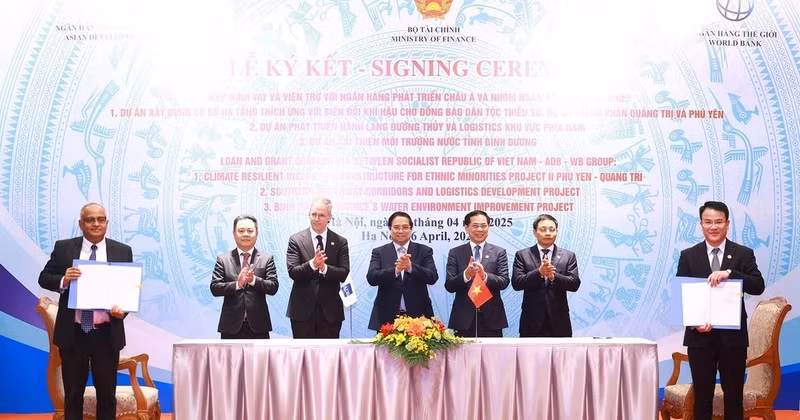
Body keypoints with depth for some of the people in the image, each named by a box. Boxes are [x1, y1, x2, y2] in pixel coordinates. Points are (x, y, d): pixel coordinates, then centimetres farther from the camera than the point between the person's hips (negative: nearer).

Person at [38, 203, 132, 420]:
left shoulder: (122, 251, 3)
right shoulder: (63, 248, 3)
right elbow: (44, 278, 3)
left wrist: (123, 308, -16)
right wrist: (63, 281, -18)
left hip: (107, 334, 0)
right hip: (73, 333, 0)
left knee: (107, 394, 9)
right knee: (73, 394, 11)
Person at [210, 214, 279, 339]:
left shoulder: (267, 258, 6)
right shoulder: (223, 259, 6)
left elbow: (273, 287, -2)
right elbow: (214, 288, -2)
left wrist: (254, 280, -20)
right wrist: (237, 284, -19)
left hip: (258, 325, 0)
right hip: (231, 325, 0)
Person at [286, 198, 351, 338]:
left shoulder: (340, 242, 4)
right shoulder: (296, 240, 0)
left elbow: (344, 274, -5)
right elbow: (292, 272, -9)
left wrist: (324, 268, -24)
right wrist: (312, 264, -27)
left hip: (330, 310, 1)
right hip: (303, 308, -1)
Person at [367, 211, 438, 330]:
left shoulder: (424, 251, 7)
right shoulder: (379, 252, 7)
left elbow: (433, 277, -5)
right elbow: (371, 278, -7)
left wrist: (410, 267, -23)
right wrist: (395, 270, -24)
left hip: (417, 316, 0)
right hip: (387, 318, 0)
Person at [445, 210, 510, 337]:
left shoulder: (499, 252, 6)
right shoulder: (455, 253, 5)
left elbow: (504, 282, -4)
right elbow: (449, 286, -2)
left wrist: (485, 276, -23)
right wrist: (466, 275, -22)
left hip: (491, 317, 0)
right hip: (463, 318, 0)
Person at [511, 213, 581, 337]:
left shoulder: (569, 256, 7)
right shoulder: (522, 255, 4)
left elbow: (575, 284, -3)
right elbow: (516, 283, -6)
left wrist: (554, 276, -21)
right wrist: (539, 272, -21)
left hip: (559, 322, 1)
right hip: (532, 322, -1)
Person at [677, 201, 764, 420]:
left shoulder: (743, 254, 3)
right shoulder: (688, 256, 3)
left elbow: (758, 287, -9)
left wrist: (729, 273, -24)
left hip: (733, 336, 0)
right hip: (700, 336, 0)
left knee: (734, 395, 8)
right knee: (702, 395, 8)